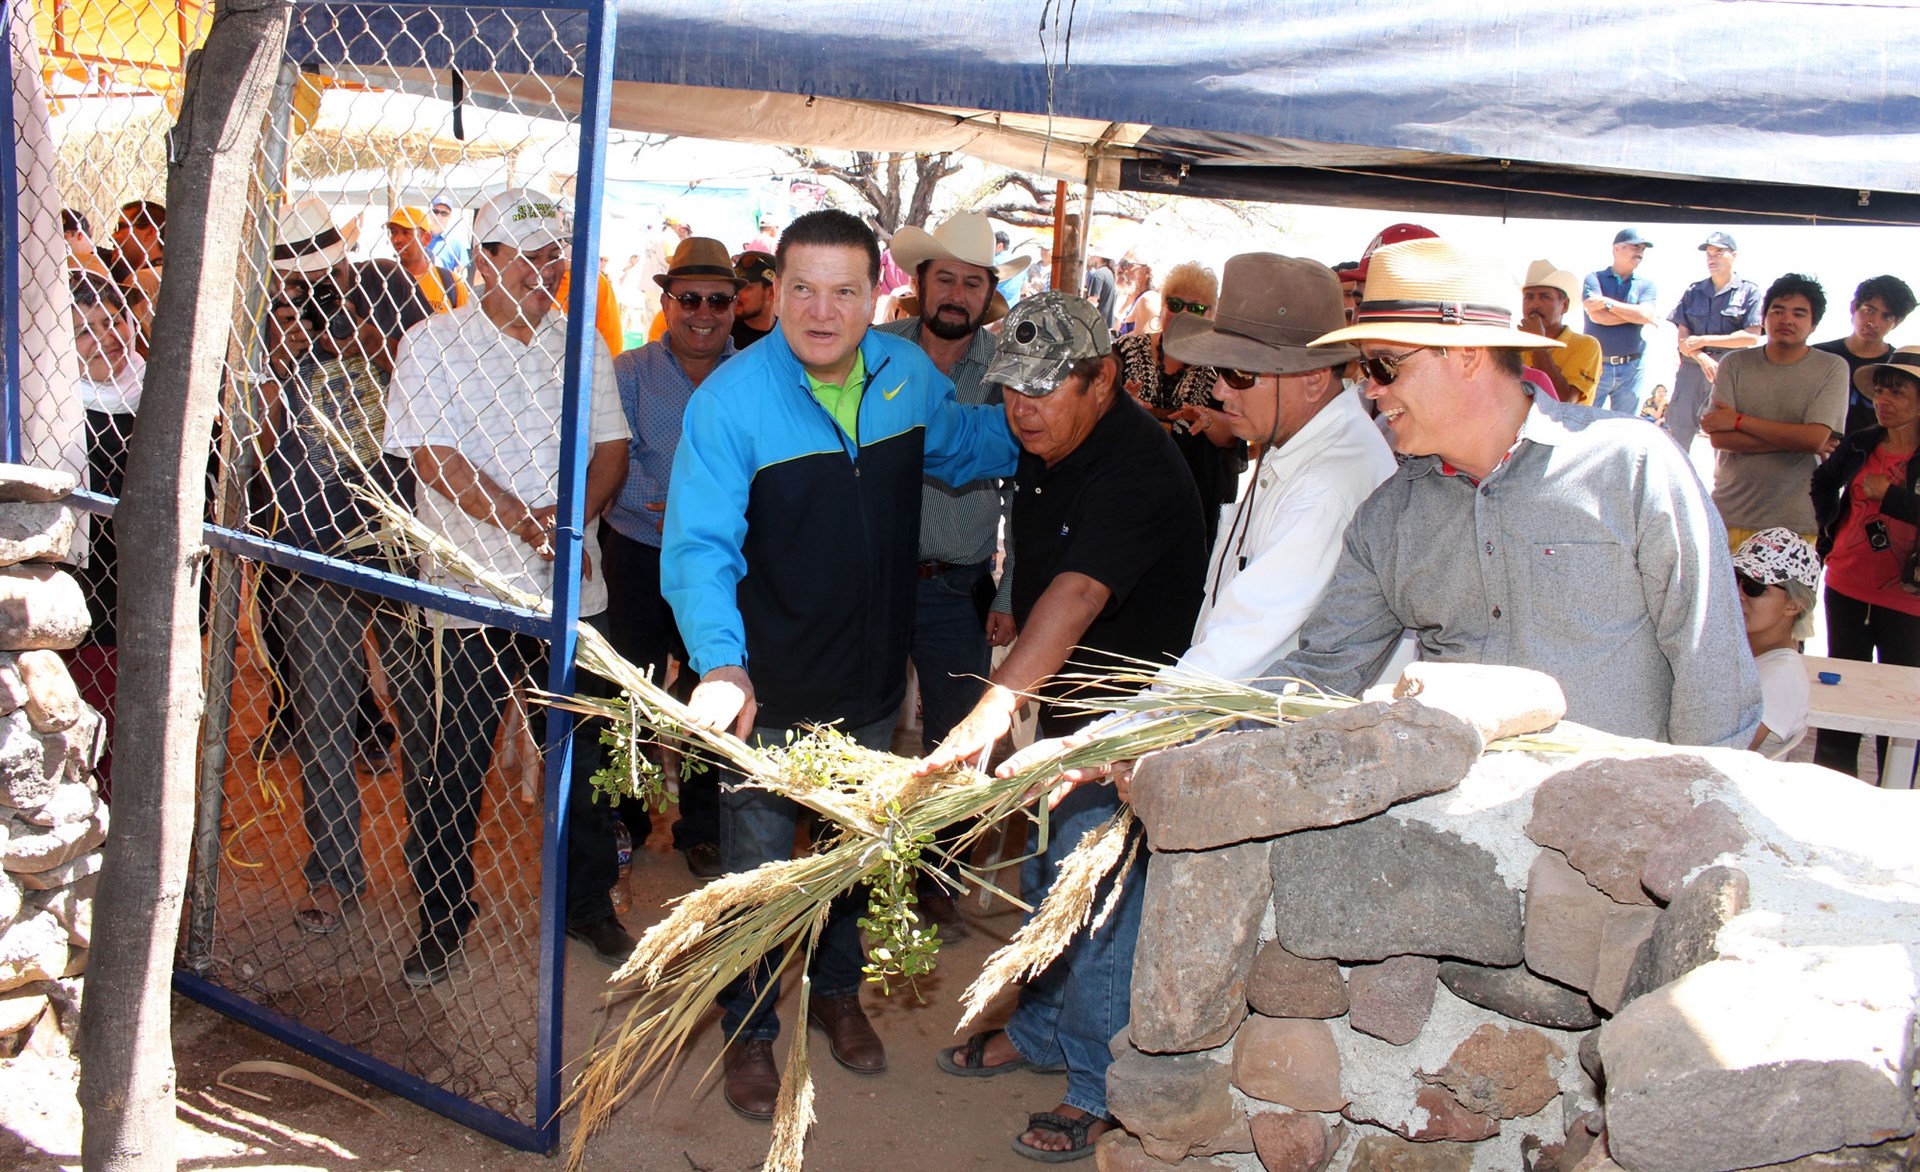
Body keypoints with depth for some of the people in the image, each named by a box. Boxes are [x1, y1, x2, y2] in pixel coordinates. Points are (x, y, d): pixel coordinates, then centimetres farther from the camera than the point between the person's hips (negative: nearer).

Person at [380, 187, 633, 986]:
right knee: (450, 769, 3)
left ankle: (588, 903, 28)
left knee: (583, 757, 12)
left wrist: (571, 517, -13)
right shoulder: (435, 344, -3)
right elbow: (436, 460, -12)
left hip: (572, 589, 3)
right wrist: (527, 525, -19)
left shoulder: (581, 345, 9)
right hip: (472, 591, -3)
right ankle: (442, 919, 20)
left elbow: (611, 447, 5)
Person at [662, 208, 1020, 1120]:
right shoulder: (731, 399, -22)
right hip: (770, 686, -5)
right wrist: (720, 663, -41)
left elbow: (967, 444, 16)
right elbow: (699, 547, -27)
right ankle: (750, 1029, 33)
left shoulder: (908, 375, -6)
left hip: (872, 677, 5)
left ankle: (836, 988, 49)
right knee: (759, 868, 10)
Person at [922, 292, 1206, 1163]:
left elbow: (1078, 594, -42)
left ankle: (1101, 1089, 12)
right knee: (1047, 878, 20)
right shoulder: (1047, 449, 2)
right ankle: (1042, 1031, 39)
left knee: (1096, 896, -3)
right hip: (1067, 703, 9)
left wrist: (995, 708, -51)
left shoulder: (1134, 469, -28)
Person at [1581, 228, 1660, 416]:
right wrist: (1635, 314, -5)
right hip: (1597, 365, -2)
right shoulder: (1594, 279, 3)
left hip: (1631, 368, 2)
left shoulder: (1646, 285, 10)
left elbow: (1644, 314, -10)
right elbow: (1597, 316, -13)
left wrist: (1607, 303, -12)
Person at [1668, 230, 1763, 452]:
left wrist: (1704, 340, -8)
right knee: (1677, 430, -1)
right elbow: (1683, 337, 7)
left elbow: (1752, 337, -6)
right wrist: (1703, 358, -13)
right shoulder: (1694, 291, 14)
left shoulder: (1749, 291, 4)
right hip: (1692, 368, 3)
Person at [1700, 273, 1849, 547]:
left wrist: (1739, 421, -10)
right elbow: (1718, 437, -8)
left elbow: (1815, 439, -14)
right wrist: (1793, 440, -12)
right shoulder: (1735, 364, 4)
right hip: (1730, 516, 2)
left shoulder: (1832, 369, -1)